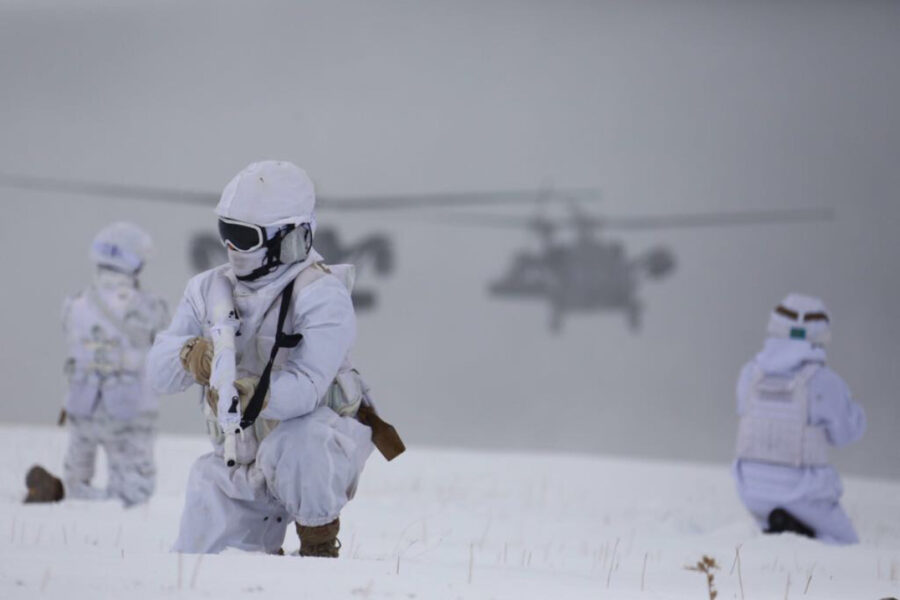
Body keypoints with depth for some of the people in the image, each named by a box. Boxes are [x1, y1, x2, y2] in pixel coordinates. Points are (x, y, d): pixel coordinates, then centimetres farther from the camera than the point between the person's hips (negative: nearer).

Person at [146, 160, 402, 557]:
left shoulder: (322, 298, -18)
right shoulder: (210, 290, 0)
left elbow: (306, 388, -32)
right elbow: (159, 370, -8)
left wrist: (251, 395, -50)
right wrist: (190, 357, -31)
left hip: (319, 442, -6)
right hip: (237, 458, 6)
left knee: (292, 446, -41)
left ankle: (320, 548, -15)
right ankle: (263, 549, 34)